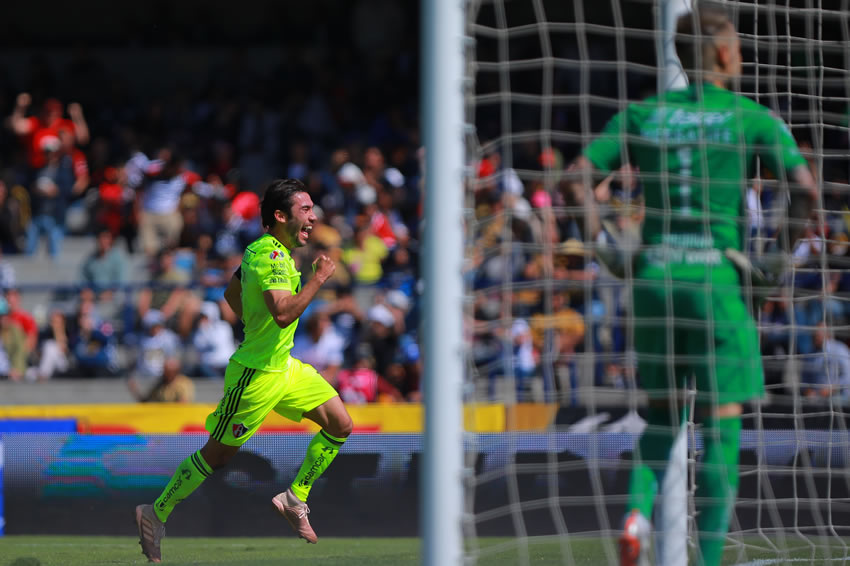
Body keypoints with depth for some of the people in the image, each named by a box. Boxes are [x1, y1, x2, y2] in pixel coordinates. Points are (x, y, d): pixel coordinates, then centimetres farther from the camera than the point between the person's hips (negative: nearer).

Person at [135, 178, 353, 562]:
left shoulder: (263, 250, 8)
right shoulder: (270, 255, -22)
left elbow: (231, 292, 21)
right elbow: (283, 312, -35)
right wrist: (319, 277, -26)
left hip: (283, 367, 10)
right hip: (256, 375, -10)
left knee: (340, 426, 5)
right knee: (219, 453, 0)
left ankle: (294, 498, 16)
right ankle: (156, 515, 14)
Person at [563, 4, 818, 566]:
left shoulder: (641, 115, 8)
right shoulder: (751, 117, -2)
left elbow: (578, 177, 1)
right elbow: (806, 188, -12)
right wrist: (782, 256, -1)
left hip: (653, 280, 4)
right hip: (718, 281, -4)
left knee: (662, 417, 17)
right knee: (723, 425, 3)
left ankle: (638, 512, -9)